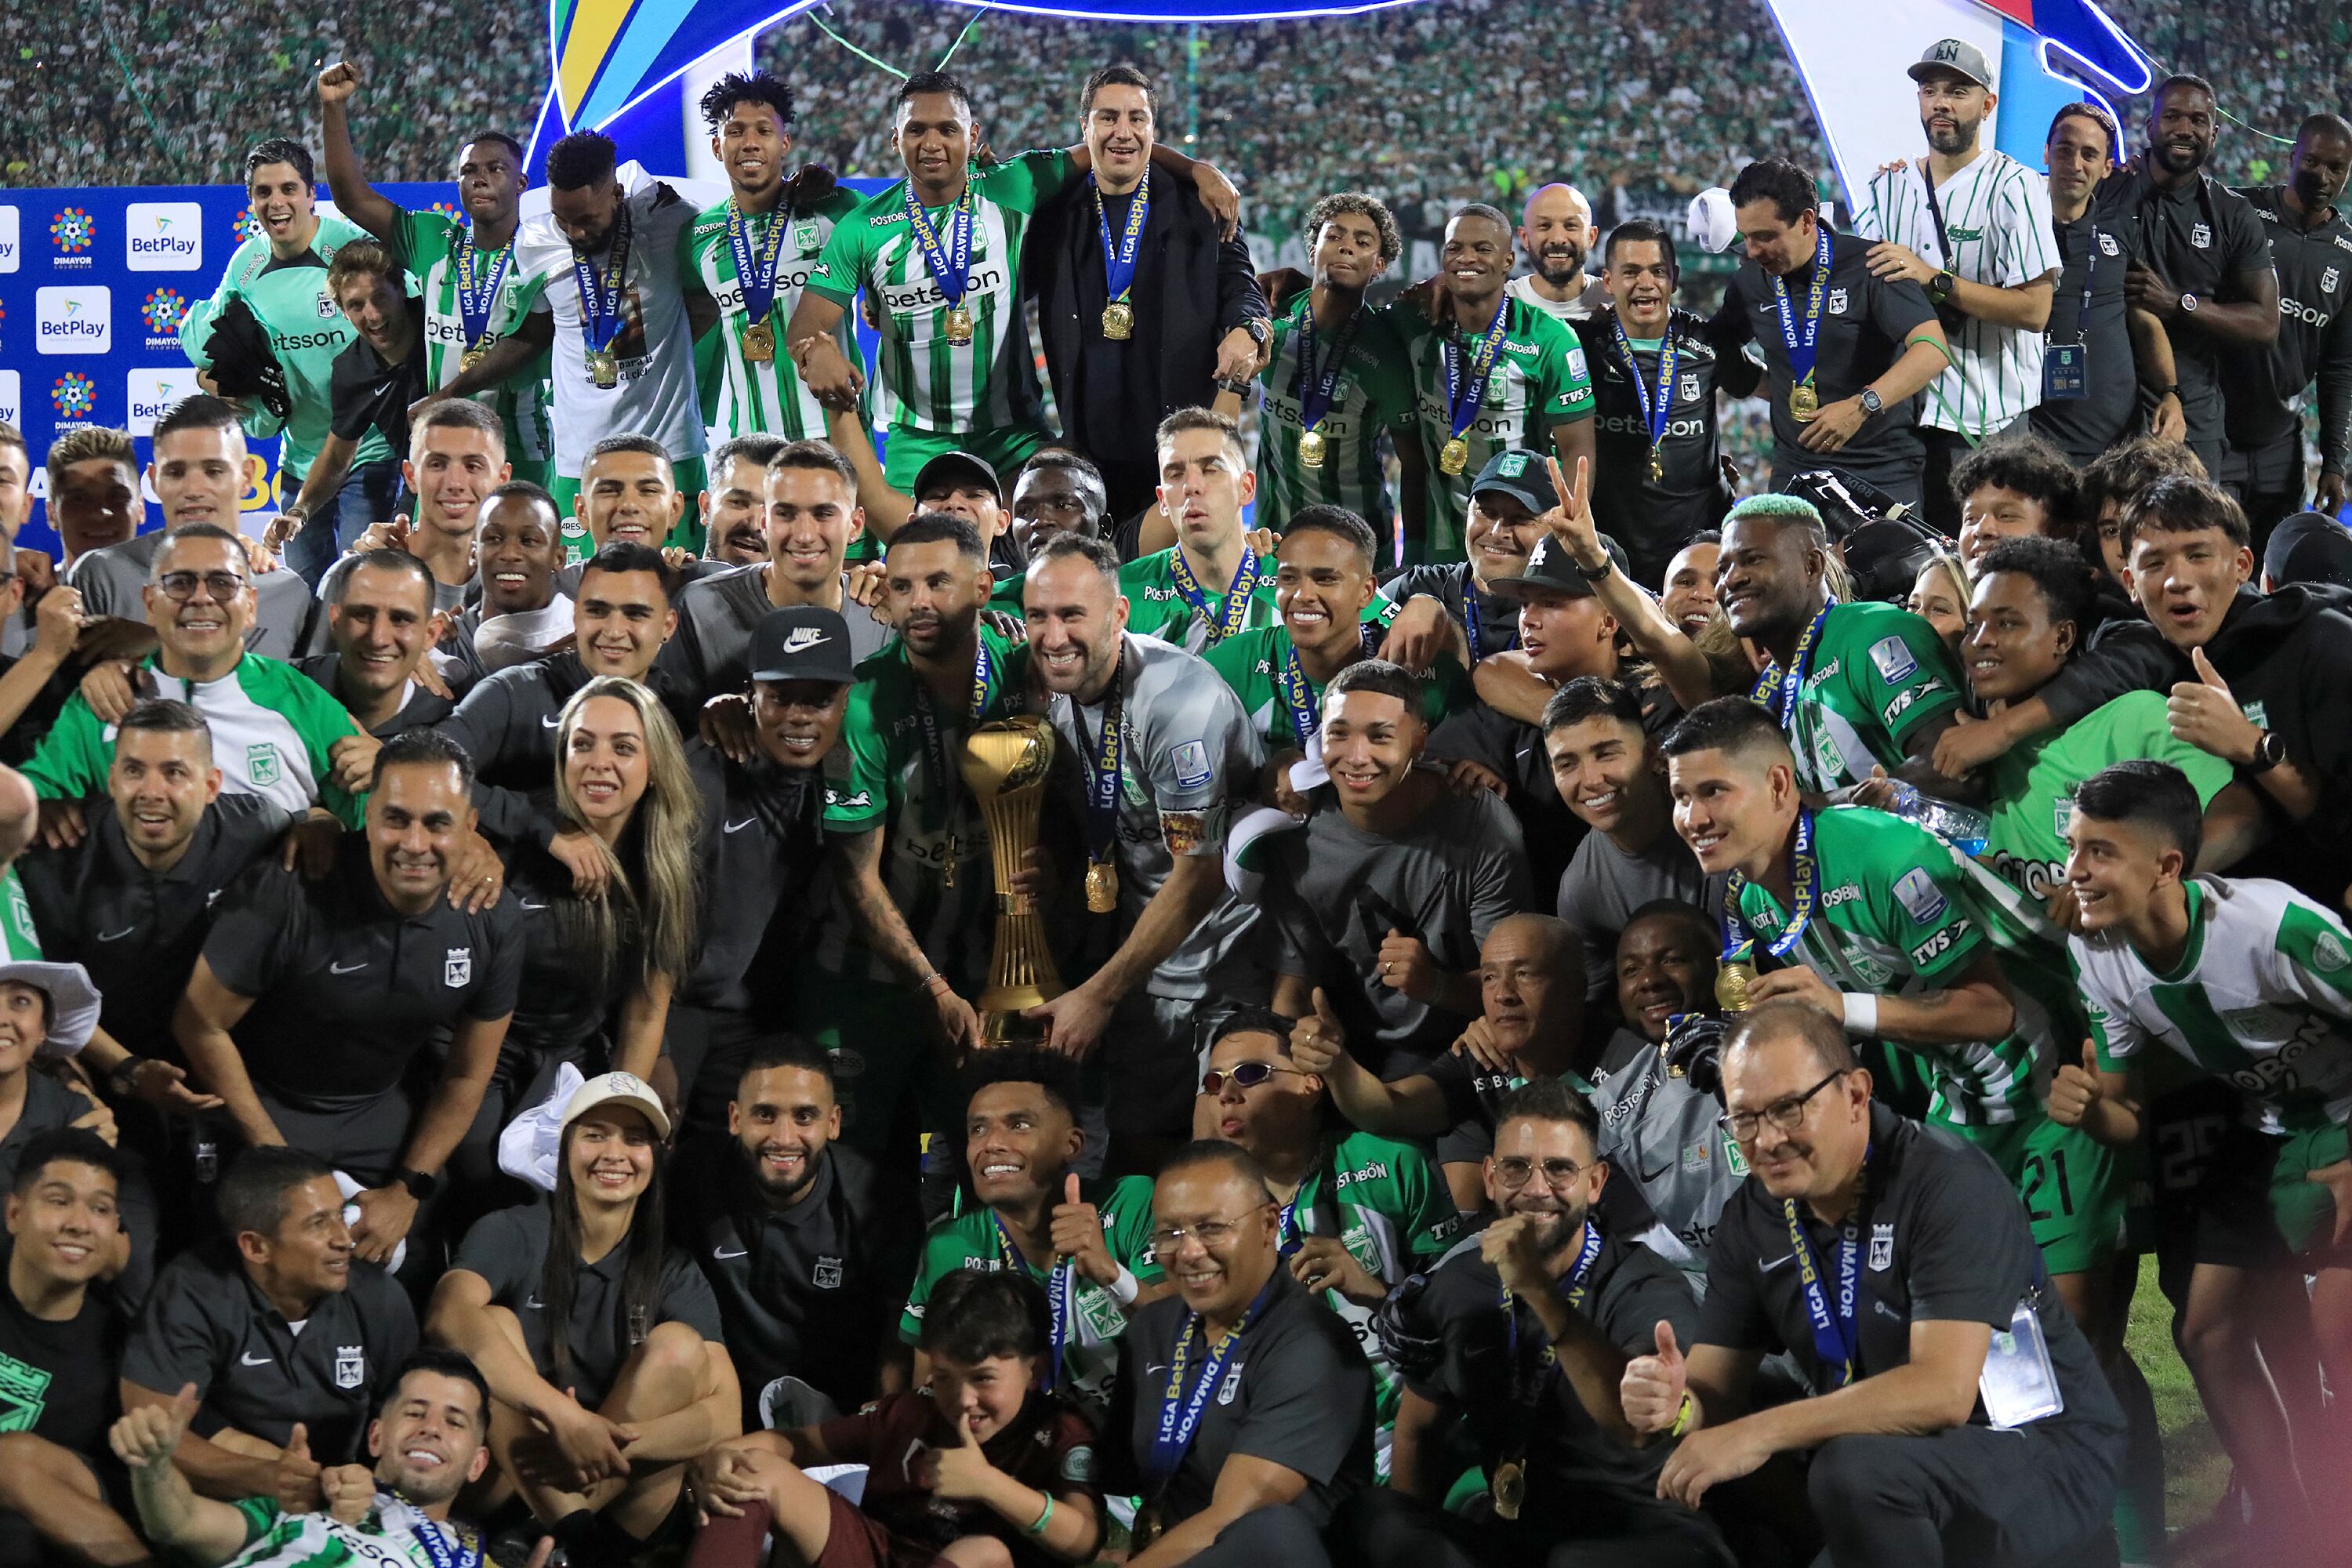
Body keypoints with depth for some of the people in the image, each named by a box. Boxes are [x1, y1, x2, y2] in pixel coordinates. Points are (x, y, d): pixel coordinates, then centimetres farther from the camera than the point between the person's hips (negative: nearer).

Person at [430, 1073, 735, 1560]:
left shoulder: (672, 1273, 3)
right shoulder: (512, 1234, -3)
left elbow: (726, 1416, -10)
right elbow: (448, 1315, -26)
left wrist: (610, 1441, -29)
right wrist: (566, 1417, -39)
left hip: (621, 1497, 1)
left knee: (678, 1344, -17)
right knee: (495, 1324, -22)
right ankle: (576, 1537, -32)